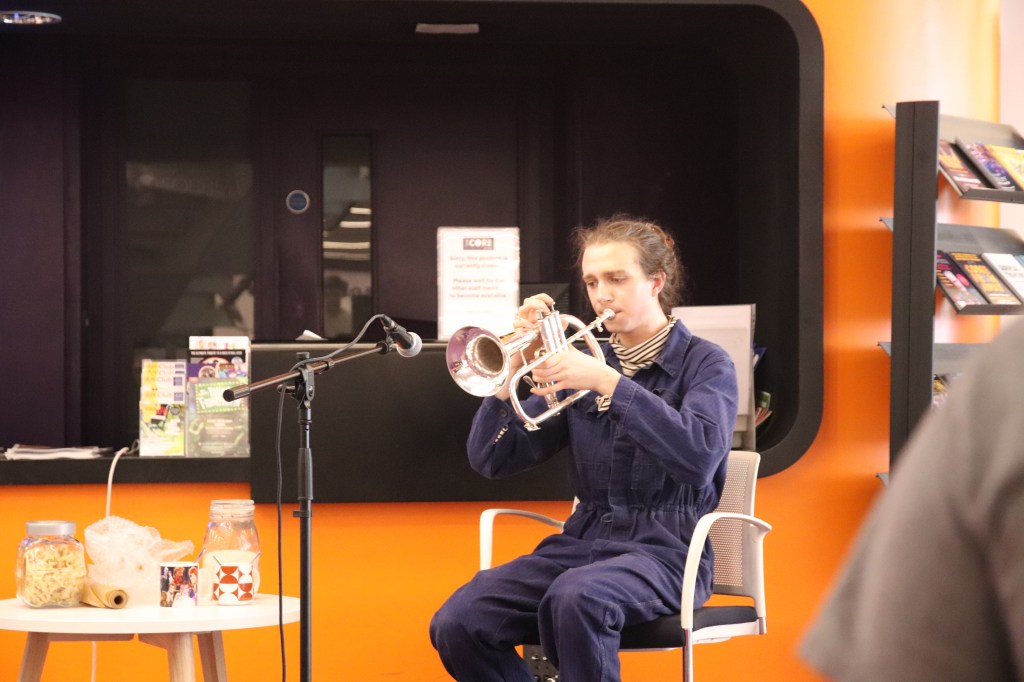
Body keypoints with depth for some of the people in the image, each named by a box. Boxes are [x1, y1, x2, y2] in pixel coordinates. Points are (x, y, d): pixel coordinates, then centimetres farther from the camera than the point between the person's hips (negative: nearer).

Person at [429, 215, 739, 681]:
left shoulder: (704, 363, 1)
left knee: (576, 599, -38)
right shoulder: (583, 365, 13)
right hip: (584, 539, 5)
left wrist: (607, 382, -25)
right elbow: (492, 460, 7)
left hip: (665, 548, -5)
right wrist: (509, 370, -8)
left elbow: (700, 457, -21)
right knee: (457, 624, -20)